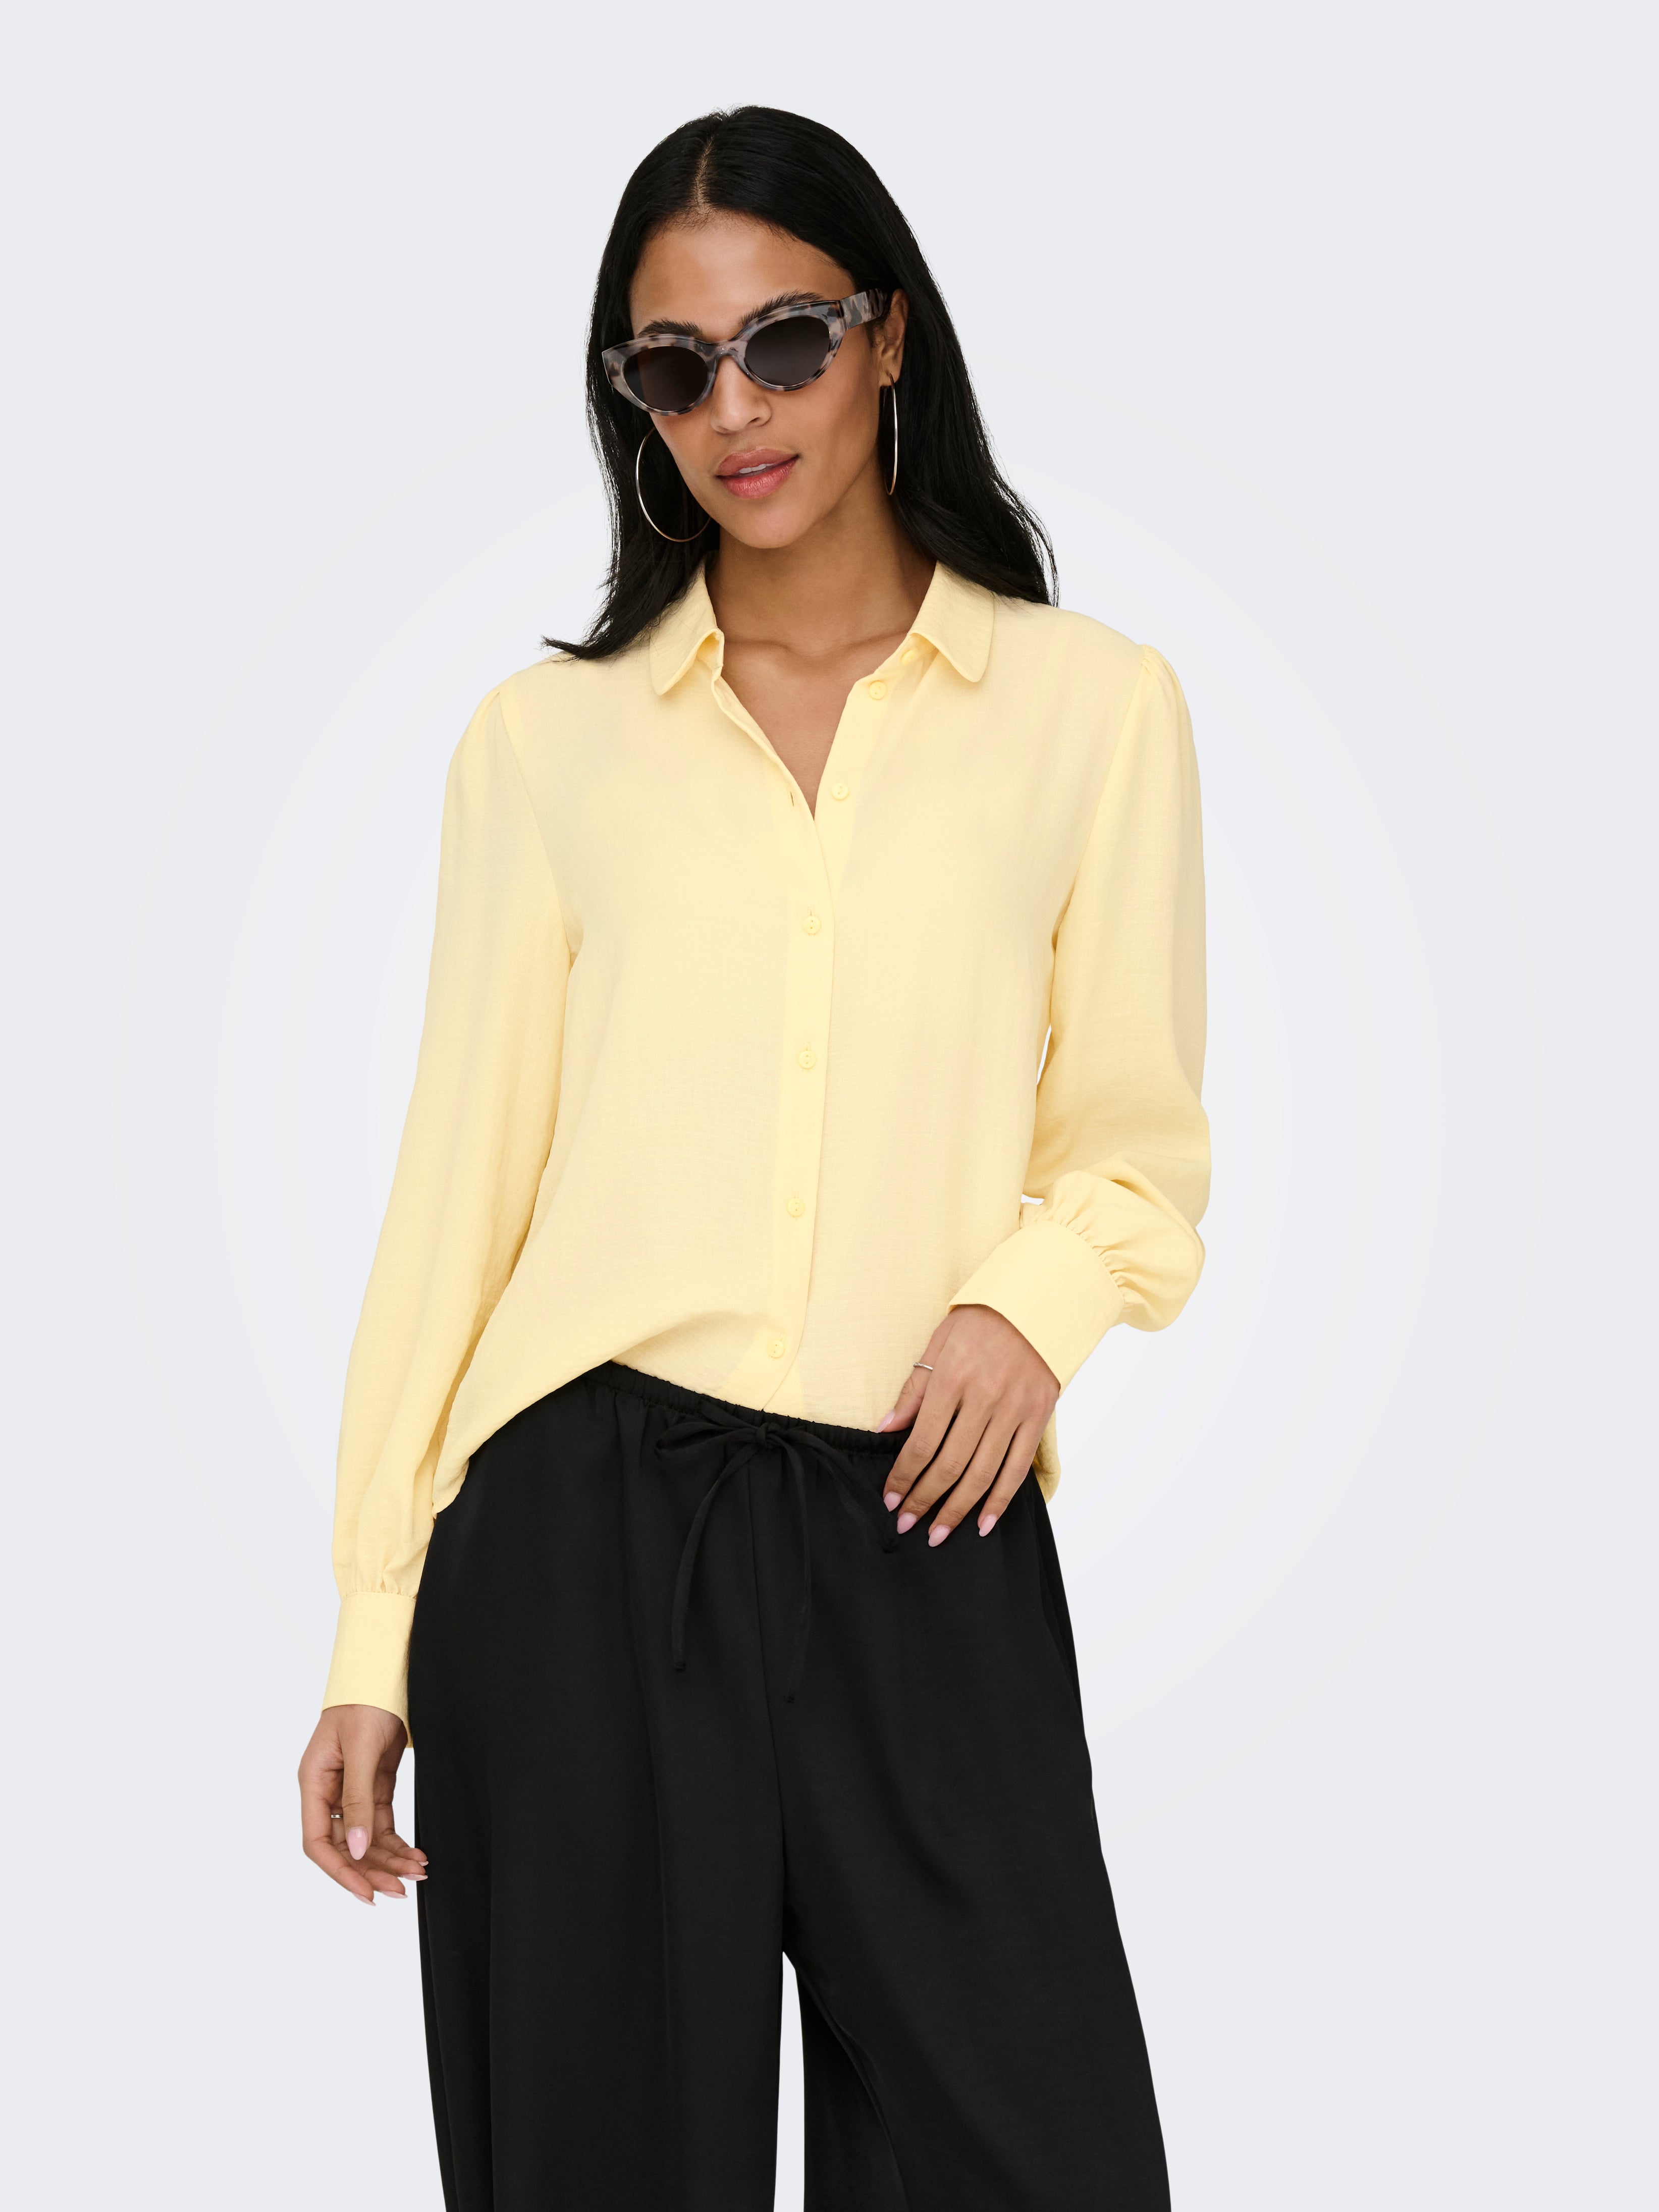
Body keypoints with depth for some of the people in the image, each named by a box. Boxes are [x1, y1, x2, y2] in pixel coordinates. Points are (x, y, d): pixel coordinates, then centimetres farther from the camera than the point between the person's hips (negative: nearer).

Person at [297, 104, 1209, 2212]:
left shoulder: (1094, 705, 5)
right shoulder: (546, 737, 7)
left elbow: (1139, 1146, 9)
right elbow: (460, 1176, 6)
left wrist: (1033, 1296, -14)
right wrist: (371, 1634, 3)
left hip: (923, 1542, 0)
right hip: (585, 1521, 1)